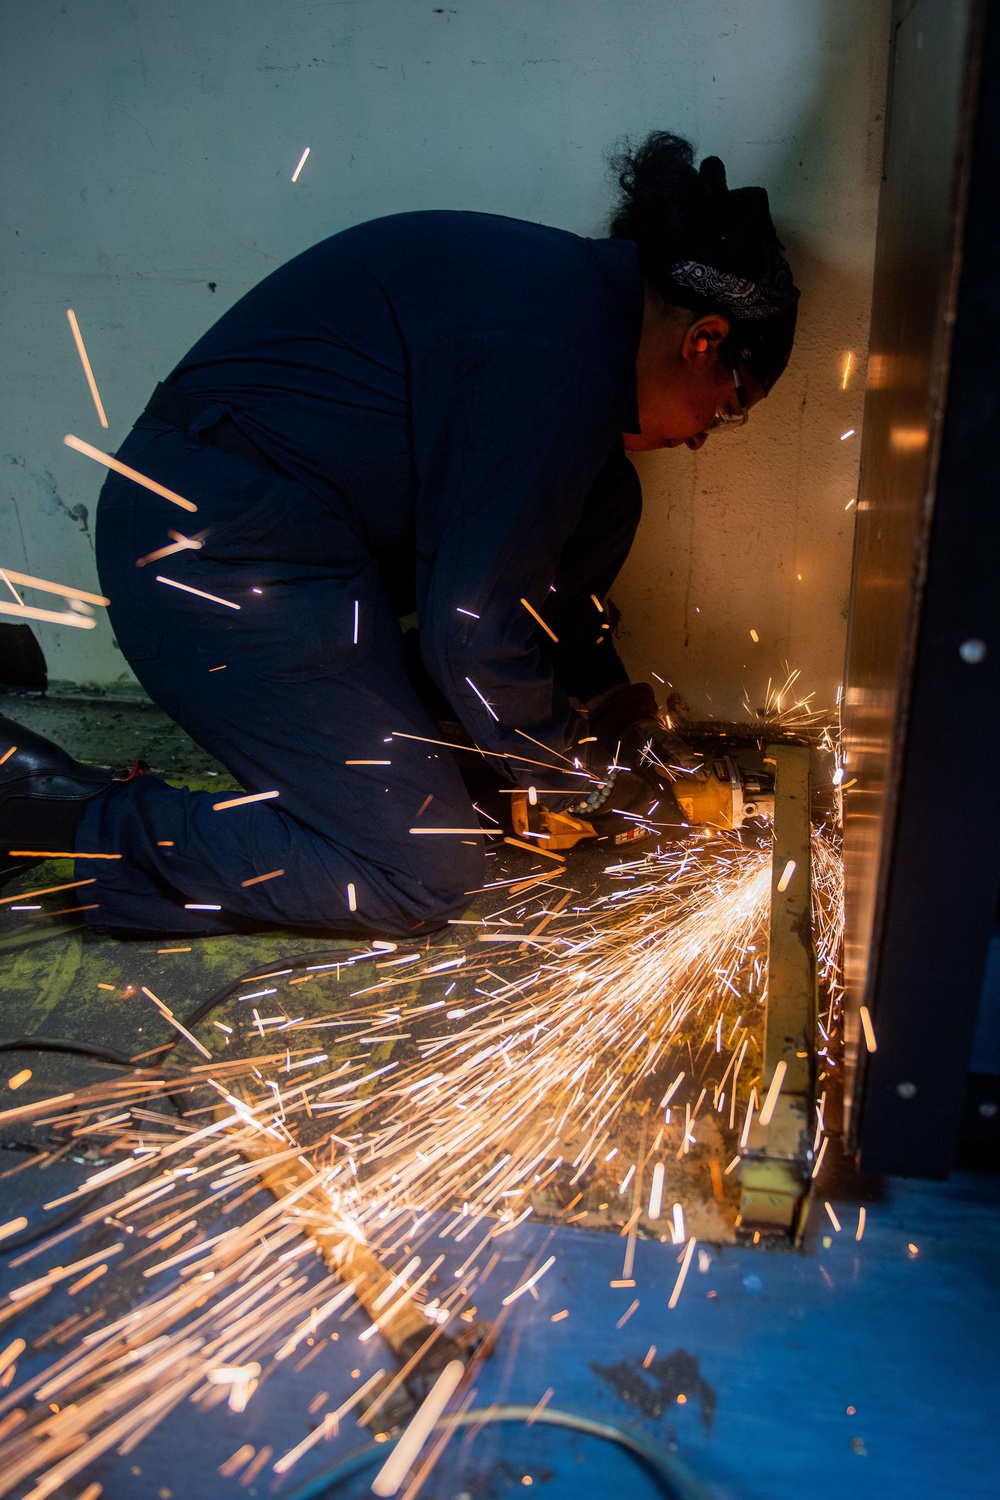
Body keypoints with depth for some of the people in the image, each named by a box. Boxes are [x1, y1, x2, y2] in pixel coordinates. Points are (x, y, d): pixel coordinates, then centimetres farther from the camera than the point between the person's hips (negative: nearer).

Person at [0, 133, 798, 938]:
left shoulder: (564, 285, 13)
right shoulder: (565, 364, -19)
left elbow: (516, 543, 22)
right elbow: (472, 624, -18)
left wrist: (613, 707, 25)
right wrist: (574, 777, 0)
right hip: (218, 557, -10)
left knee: (600, 506, 9)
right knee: (424, 877, -6)